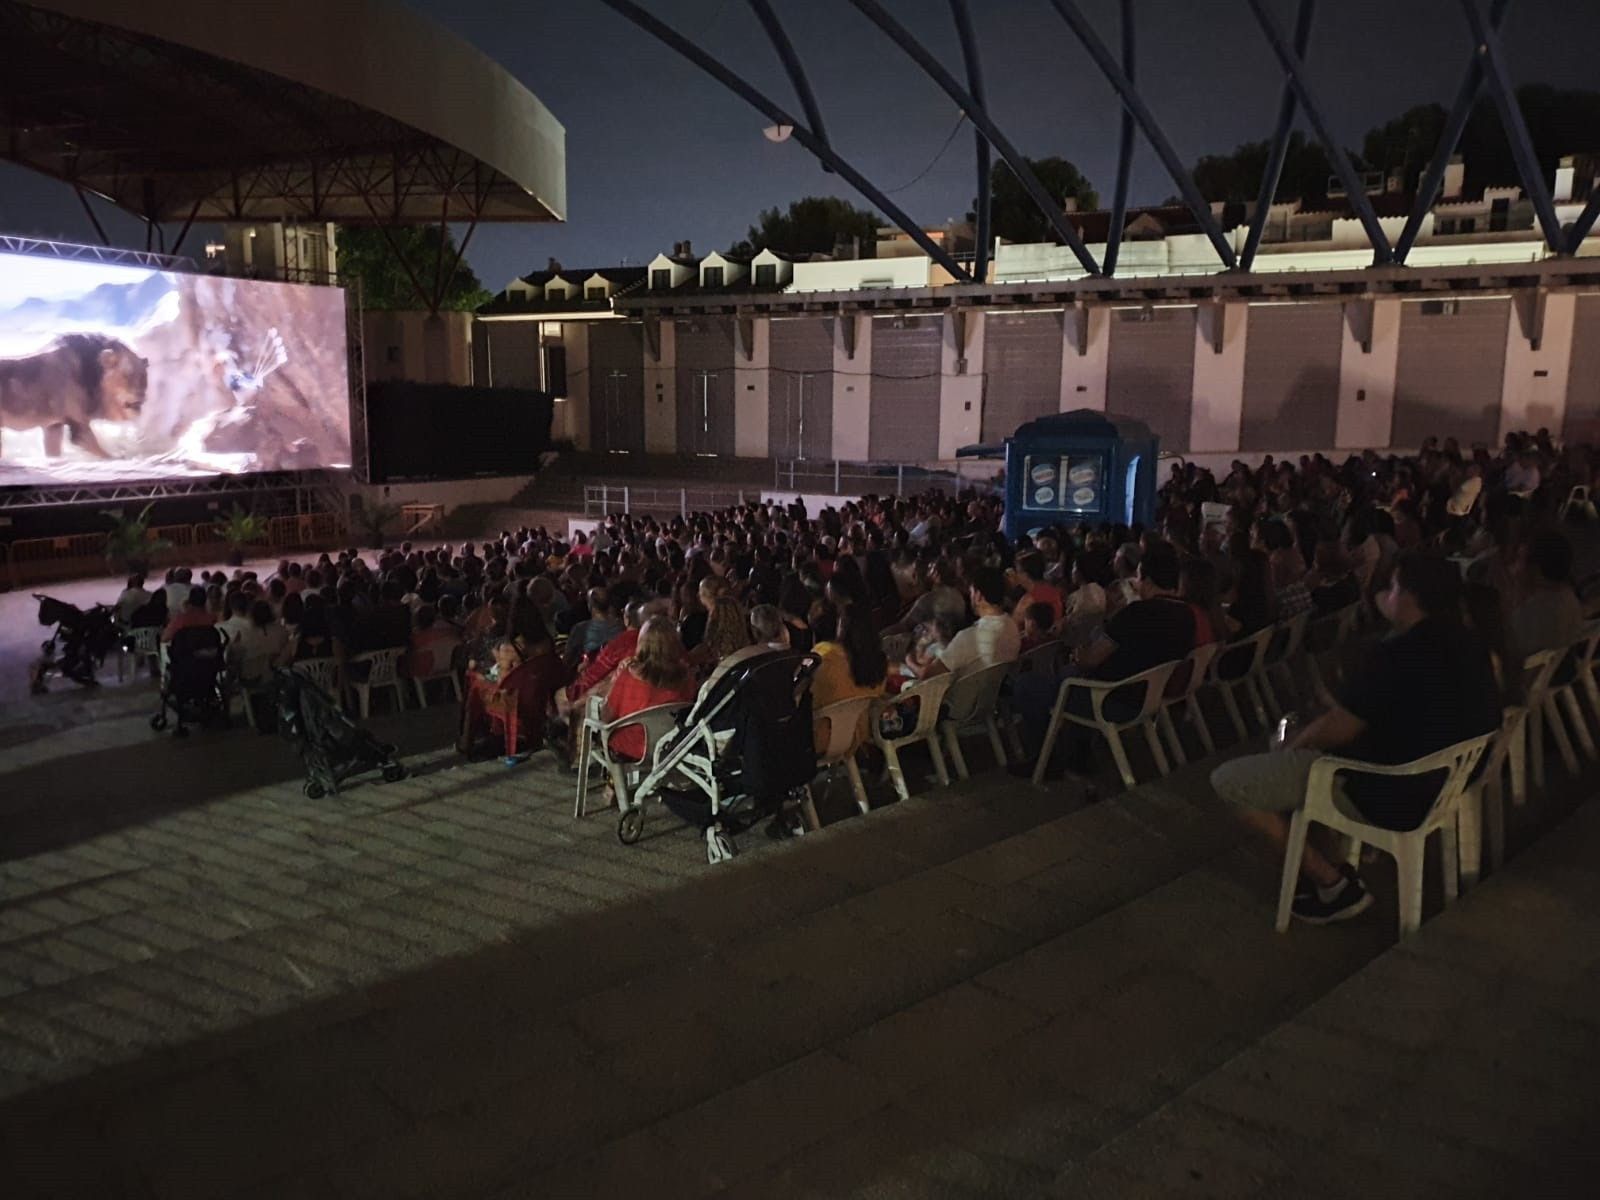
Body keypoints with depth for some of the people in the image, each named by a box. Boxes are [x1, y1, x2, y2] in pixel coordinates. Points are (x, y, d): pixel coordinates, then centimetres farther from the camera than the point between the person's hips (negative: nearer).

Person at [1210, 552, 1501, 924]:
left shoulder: (1396, 655, -27)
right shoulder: (1467, 643, 1)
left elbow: (1335, 730, -20)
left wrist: (1292, 746, -1)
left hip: (1395, 799, -10)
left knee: (1229, 780, -8)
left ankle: (1335, 885, -2)